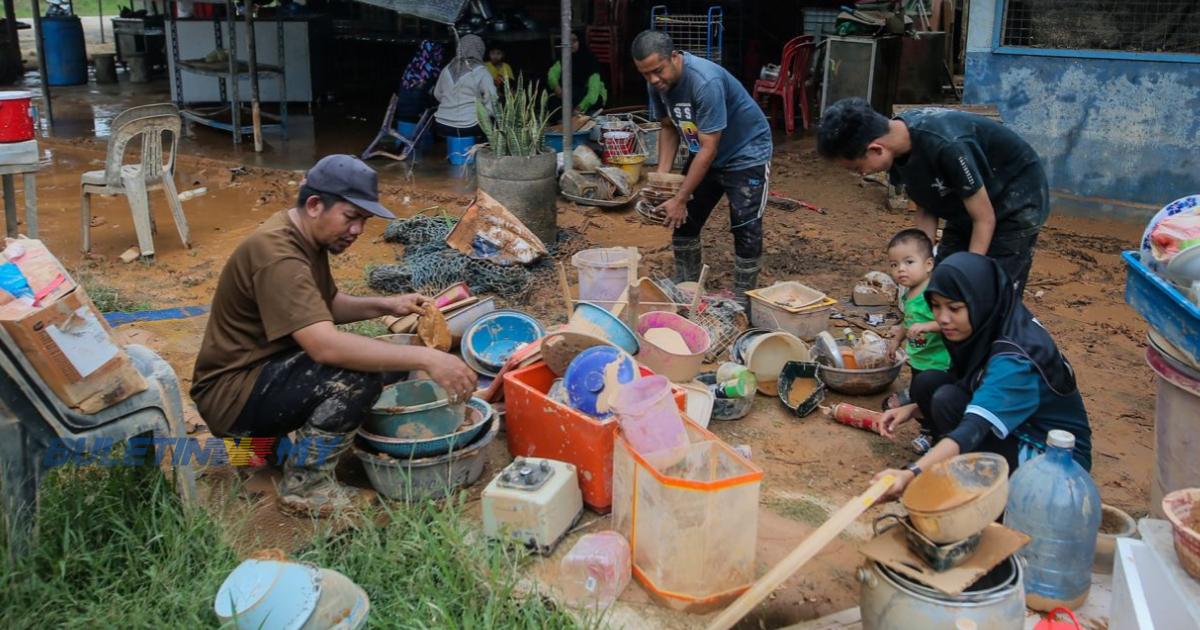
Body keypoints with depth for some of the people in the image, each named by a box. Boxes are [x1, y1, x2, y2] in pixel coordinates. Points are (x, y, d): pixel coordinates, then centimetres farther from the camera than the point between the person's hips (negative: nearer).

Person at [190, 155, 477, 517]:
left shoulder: (306, 237, 5)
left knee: (387, 360, 2)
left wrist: (385, 306, 1)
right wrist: (426, 358, -39)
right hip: (231, 395, -10)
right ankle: (304, 485, -11)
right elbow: (326, 345, -38)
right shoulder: (277, 255, -27)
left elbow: (328, 304, 19)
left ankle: (266, 433, 10)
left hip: (268, 368, 10)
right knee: (358, 372, -29)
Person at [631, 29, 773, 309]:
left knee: (746, 229, -11)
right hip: (703, 154, 8)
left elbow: (709, 149, -32)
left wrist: (680, 199, -30)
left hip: (745, 154, -7)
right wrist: (661, 176, -10)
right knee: (683, 221, 8)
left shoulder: (705, 81, -35)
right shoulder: (658, 83, -12)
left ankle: (742, 302, 1)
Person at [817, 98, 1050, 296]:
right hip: (966, 207, 8)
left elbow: (984, 219, -27)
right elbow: (927, 209, -3)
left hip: (1017, 199, -7)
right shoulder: (899, 147, -14)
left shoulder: (946, 146, -37)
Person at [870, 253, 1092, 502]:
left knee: (949, 401, -25)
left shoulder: (1015, 358, -29)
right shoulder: (986, 327, -6)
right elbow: (979, 398, 8)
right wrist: (913, 410, -6)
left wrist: (912, 473, -52)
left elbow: (974, 429, -41)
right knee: (927, 383, -10)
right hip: (1014, 429, 8)